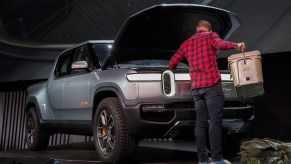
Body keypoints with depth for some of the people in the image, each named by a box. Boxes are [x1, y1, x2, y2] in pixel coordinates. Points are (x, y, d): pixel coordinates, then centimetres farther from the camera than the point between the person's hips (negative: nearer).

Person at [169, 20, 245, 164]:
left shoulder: (186, 43, 19)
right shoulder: (210, 36, 6)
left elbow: (172, 62, 16)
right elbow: (221, 44, -16)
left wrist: (172, 68, 37)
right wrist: (236, 45, -3)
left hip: (196, 87, 5)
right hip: (212, 83, -5)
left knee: (201, 122, 7)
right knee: (215, 121, -7)